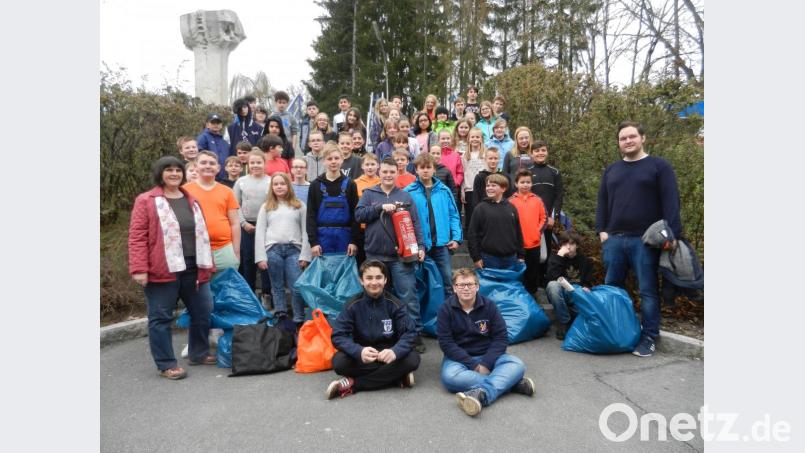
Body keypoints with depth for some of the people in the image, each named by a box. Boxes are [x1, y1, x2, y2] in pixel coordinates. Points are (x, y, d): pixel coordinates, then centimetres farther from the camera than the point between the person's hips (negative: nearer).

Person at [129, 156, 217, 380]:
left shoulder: (192, 201, 15)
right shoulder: (146, 201, -3)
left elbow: (201, 233, 19)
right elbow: (137, 236, -8)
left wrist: (207, 264, 16)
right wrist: (139, 268, -16)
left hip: (193, 268, 6)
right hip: (163, 270, -6)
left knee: (202, 312, 12)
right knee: (161, 318, 3)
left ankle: (199, 353, 29)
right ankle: (166, 364, 13)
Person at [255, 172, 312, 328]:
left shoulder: (299, 205, 11)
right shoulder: (266, 207, 14)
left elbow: (305, 231, 6)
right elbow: (260, 233, 8)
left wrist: (305, 255, -2)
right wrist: (261, 257, -1)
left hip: (294, 250, -1)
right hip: (273, 249, 1)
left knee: (297, 287, -7)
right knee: (277, 287, 7)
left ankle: (299, 321, 1)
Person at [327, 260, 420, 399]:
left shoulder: (395, 304, -8)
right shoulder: (352, 305, -9)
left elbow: (409, 333, -15)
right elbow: (338, 335, -16)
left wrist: (395, 351, -37)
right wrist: (359, 351, -36)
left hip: (388, 354, 1)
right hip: (362, 356, 0)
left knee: (412, 359, -29)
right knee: (339, 361, -30)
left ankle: (352, 384, -23)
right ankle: (397, 378, -25)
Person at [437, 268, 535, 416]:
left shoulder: (489, 306, 0)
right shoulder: (445, 309, -6)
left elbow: (501, 337, -3)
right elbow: (446, 343, -11)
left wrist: (486, 363, -18)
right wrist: (473, 365, -20)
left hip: (487, 356, 2)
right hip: (459, 358, -2)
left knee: (517, 365, -24)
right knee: (449, 376, -35)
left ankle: (481, 394, -47)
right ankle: (510, 383, -28)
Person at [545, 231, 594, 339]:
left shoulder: (585, 260, 5)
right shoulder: (555, 258, -3)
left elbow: (588, 282, 11)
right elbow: (552, 278, -21)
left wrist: (586, 288, -13)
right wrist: (559, 257, -24)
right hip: (559, 295, -1)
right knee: (553, 285, -35)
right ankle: (564, 322, -21)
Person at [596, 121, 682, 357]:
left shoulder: (659, 166, 2)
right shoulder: (611, 170, 16)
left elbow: (670, 202, -4)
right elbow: (602, 203, 17)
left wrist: (672, 233, -13)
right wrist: (601, 230, 5)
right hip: (614, 239, 5)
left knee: (647, 290, 1)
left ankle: (649, 337, 10)